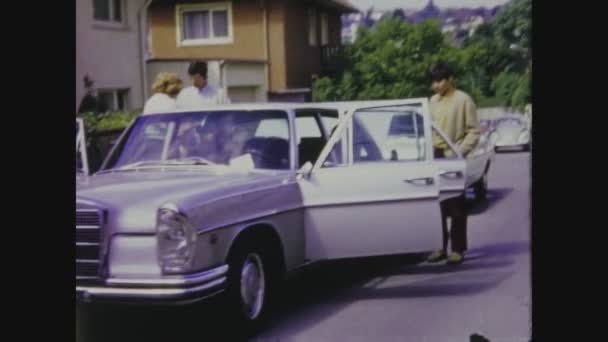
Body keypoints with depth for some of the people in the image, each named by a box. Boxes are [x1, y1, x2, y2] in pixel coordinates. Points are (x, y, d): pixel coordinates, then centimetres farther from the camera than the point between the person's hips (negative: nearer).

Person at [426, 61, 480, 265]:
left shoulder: (463, 99, -6)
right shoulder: (433, 101, 13)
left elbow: (474, 131, -7)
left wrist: (459, 152, -16)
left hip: (453, 158, -6)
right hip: (436, 157, 6)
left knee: (456, 207, -1)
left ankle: (458, 249, 5)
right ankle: (441, 247, 16)